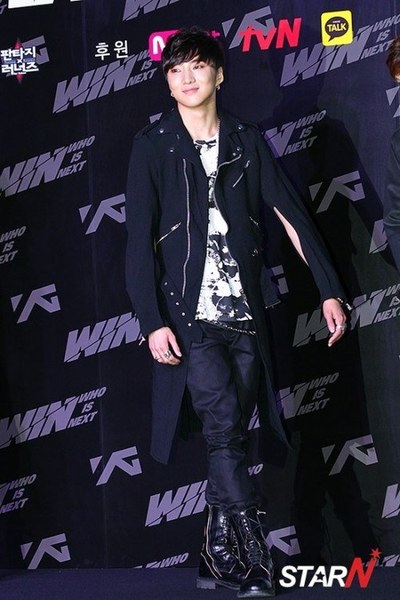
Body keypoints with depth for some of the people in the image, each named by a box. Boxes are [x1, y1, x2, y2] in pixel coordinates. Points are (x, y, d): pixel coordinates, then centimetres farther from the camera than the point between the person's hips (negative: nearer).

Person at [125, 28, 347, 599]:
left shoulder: (246, 140, 10)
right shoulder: (153, 146, 3)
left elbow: (291, 214, 9)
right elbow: (140, 239, -1)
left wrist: (330, 289, 3)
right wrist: (152, 320, -9)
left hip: (245, 316, 3)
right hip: (190, 316, -3)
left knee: (229, 434, 5)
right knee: (225, 427, -16)